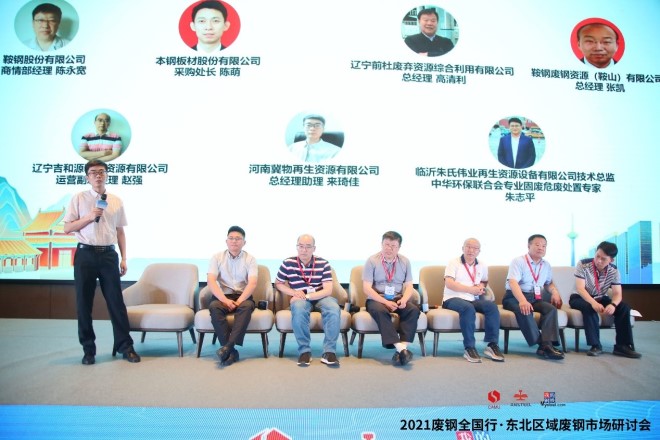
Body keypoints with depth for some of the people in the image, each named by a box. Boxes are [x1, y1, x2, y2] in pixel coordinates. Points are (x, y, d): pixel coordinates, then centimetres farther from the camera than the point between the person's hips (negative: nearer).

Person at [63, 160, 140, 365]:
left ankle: (125, 346, 12)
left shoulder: (116, 201, 8)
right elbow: (67, 228, 0)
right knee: (84, 303, 6)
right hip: (85, 254, -1)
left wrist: (123, 258, 5)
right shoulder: (79, 198, 1)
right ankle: (88, 349, 20)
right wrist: (89, 217, -15)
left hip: (109, 255, 1)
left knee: (116, 301, 3)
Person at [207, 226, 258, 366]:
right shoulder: (217, 257, 6)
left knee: (246, 306, -34)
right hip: (223, 296, 1)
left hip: (243, 297, -1)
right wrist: (225, 300, -21)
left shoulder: (250, 259, 5)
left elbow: (252, 283, -8)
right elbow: (210, 281, -6)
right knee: (214, 306, -32)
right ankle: (232, 351, -35)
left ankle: (228, 346, -41)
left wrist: (238, 301, -24)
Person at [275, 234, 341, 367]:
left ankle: (329, 352, -27)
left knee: (333, 308, -33)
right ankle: (304, 351, -25)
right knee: (299, 308, -37)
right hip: (300, 299, 0)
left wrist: (307, 296, -20)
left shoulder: (323, 263, -3)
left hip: (320, 297, 1)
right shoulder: (288, 263, -1)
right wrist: (294, 292, -9)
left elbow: (328, 290, -8)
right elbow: (278, 284, 10)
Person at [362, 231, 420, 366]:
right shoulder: (372, 261, -2)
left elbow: (409, 286, 8)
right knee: (380, 311, -36)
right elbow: (367, 288, -8)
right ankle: (400, 348, -42)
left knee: (414, 309, -26)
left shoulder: (405, 262, 8)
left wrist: (404, 299, -15)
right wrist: (385, 302, -20)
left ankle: (403, 346, -35)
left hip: (397, 299, 3)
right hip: (377, 299, -3)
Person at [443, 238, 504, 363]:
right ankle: (469, 348, -32)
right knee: (468, 308, -37)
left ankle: (492, 345, -21)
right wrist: (470, 289, -15)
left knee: (492, 306, -23)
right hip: (453, 298, -5)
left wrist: (481, 286, 8)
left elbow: (484, 281, 34)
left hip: (473, 299, 5)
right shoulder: (454, 263, 1)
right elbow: (449, 283, -11)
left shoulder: (482, 266, 17)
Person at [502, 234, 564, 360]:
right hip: (514, 297, -5)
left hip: (535, 298, 6)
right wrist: (522, 300, -37)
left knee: (551, 308, -24)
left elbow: (549, 283, 30)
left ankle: (547, 344, -35)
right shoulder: (518, 261, -5)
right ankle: (540, 343, -34)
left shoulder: (546, 265, 16)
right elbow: (513, 283, -20)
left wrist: (555, 292, 4)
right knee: (525, 310, -37)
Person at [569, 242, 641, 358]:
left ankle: (623, 346, -16)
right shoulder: (583, 264, -18)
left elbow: (617, 293, -11)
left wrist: (613, 304, -36)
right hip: (580, 298, -4)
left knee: (624, 307, -20)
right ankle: (595, 345, -31)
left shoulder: (614, 271, -6)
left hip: (601, 299, 4)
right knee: (589, 308, -37)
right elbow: (580, 288, -24)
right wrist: (593, 303, -42)